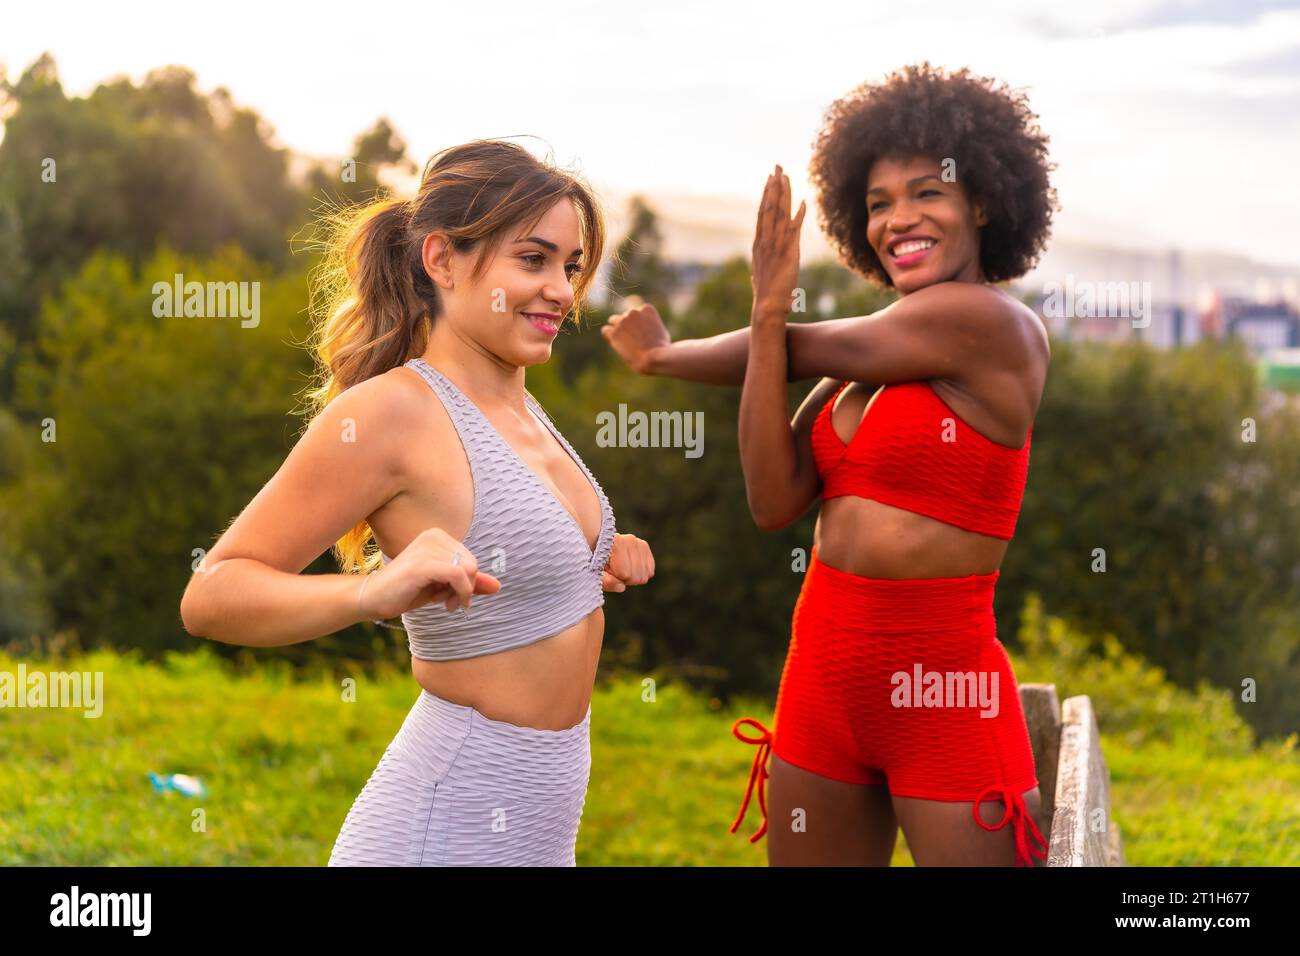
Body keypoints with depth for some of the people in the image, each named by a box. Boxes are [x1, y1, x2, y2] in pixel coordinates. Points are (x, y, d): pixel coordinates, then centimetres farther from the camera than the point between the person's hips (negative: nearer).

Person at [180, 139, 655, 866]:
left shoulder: (518, 407, 8)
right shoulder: (390, 410, -16)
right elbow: (211, 598, -18)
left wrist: (600, 565, 9)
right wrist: (373, 592, -34)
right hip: (447, 831, -8)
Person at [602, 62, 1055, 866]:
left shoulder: (995, 325, -13)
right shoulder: (863, 360, 9)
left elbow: (792, 352, -8)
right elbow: (775, 503, -3)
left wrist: (661, 355, 8)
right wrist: (768, 310, -10)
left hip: (944, 696, -7)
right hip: (822, 679, 7)